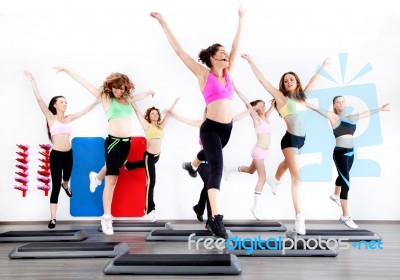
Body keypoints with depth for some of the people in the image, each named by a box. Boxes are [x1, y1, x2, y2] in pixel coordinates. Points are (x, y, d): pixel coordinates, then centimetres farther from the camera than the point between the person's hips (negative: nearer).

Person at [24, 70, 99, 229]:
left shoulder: (69, 118, 7)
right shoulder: (51, 117, -6)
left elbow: (86, 110, 12)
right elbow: (39, 100, -16)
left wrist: (97, 101, 13)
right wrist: (33, 81, -23)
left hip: (68, 154, 5)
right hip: (56, 155, -5)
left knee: (66, 178, 28)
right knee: (55, 186, -7)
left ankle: (66, 186, 66)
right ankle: (53, 218, 0)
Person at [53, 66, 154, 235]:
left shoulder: (127, 99, 14)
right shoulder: (105, 97, 1)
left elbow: (140, 96, 35)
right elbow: (84, 82, 0)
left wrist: (150, 92, 50)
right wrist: (66, 70, 1)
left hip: (127, 142, 6)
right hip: (113, 141, -6)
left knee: (112, 172, 18)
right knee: (112, 180, -8)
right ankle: (106, 218, -4)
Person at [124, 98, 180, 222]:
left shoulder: (161, 126, 8)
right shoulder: (147, 126, -7)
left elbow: (169, 113, 17)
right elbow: (138, 112, -9)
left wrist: (175, 102, 24)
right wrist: (131, 100, -12)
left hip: (157, 155, 7)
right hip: (149, 155, -7)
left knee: (146, 165, 35)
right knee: (151, 181, -9)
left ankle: (128, 165, 65)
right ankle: (150, 209, -4)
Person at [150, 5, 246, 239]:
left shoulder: (227, 73, 10)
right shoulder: (204, 74, -5)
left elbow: (236, 45, 20)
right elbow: (179, 50, -5)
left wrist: (242, 19, 29)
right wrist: (164, 23, -5)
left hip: (227, 128, 7)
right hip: (211, 128, -7)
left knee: (211, 160, 28)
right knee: (217, 168, -17)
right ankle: (216, 218, -19)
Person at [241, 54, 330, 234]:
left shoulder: (302, 96, 8)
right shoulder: (281, 98, -7)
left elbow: (313, 81, 24)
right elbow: (262, 80, -9)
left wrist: (323, 66, 35)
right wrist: (251, 62, -11)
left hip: (301, 139, 7)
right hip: (290, 139, -7)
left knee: (286, 164, 31)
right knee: (296, 177, -13)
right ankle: (299, 217, -12)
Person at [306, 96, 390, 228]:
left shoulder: (351, 118, 12)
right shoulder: (334, 117, -7)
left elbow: (366, 113, 27)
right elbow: (318, 109, -19)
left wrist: (380, 109, 40)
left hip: (350, 152, 7)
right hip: (340, 152, -7)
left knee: (343, 176, 28)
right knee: (345, 183, -12)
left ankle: (335, 195, 56)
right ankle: (346, 216, -7)